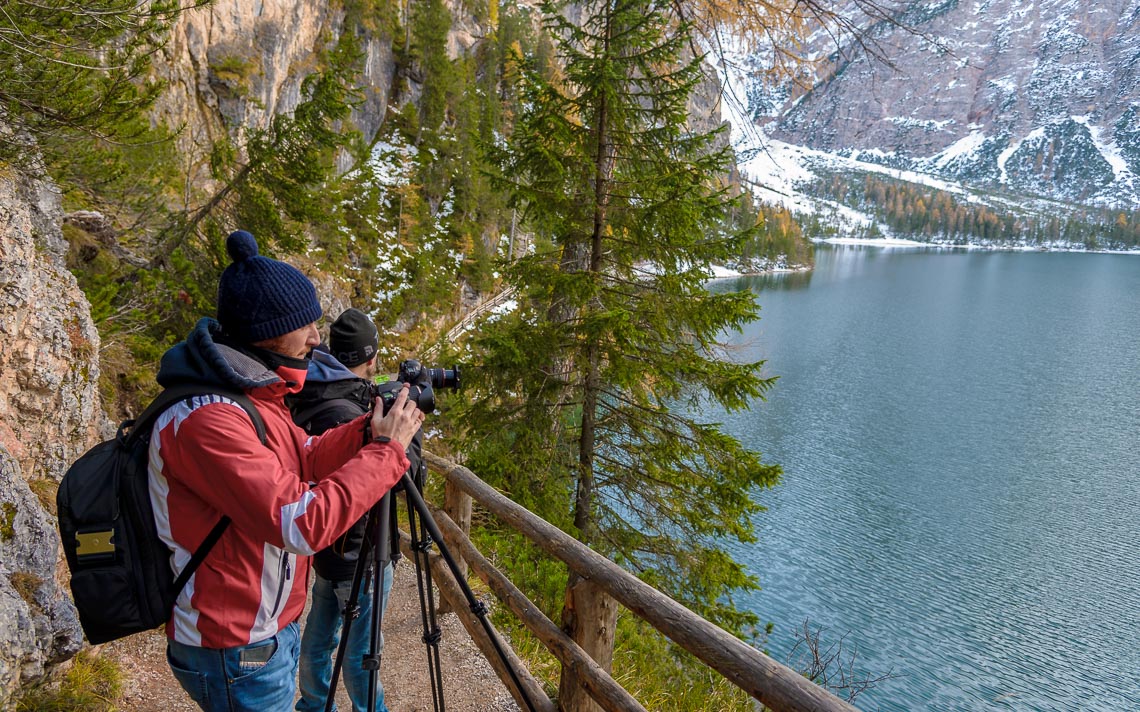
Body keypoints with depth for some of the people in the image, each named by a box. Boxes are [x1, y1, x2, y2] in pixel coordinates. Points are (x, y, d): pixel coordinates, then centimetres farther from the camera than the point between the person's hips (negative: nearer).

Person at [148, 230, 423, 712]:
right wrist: (387, 450, -23)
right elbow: (303, 524, -32)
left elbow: (303, 461, 6)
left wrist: (367, 428, -9)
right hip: (237, 655, -9)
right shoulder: (204, 419, -29)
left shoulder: (250, 390, 1)